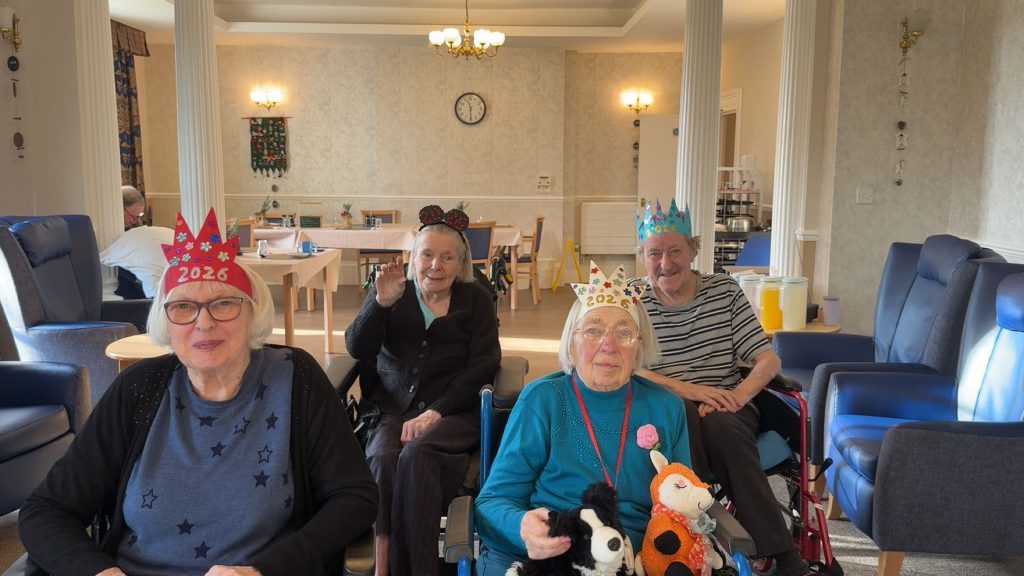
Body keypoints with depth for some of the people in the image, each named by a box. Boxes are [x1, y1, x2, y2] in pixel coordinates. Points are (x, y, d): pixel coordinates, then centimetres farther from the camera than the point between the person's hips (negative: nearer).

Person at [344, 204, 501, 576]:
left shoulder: (475, 300, 11)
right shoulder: (390, 293, 14)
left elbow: (483, 365, -1)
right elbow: (358, 349, 1)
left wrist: (435, 411, -14)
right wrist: (381, 303, -17)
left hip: (454, 412, -1)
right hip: (392, 410, 2)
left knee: (416, 455, -32)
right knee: (383, 458, -31)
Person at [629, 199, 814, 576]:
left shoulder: (724, 290, 6)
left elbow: (768, 360, 2)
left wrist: (740, 394, -19)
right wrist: (686, 389, -25)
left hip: (725, 409, 1)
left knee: (720, 426, -34)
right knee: (685, 422, -35)